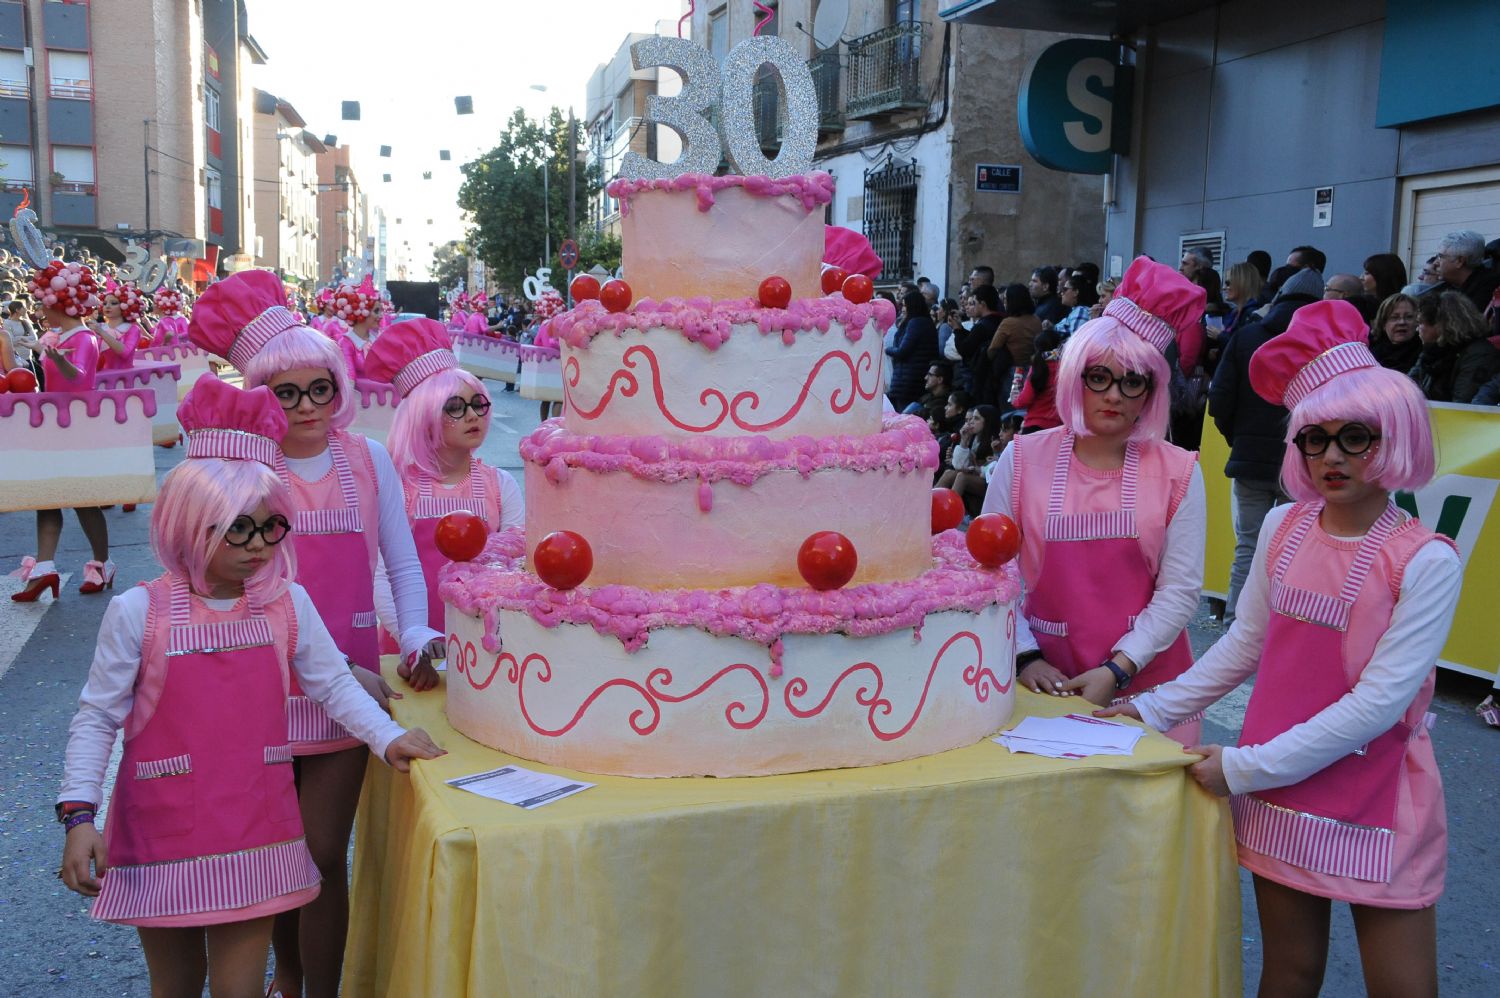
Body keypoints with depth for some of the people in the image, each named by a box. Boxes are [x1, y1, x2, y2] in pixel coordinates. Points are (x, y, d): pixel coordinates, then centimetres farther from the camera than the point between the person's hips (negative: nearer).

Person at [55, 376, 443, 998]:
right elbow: (96, 718, -4)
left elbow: (333, 683, 7)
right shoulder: (138, 612, -8)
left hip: (255, 828, 1)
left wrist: (386, 736, -6)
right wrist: (79, 816, -11)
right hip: (163, 835, -1)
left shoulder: (287, 604, -2)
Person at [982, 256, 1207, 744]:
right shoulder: (1023, 459, 0)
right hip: (1045, 682, 0)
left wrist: (1116, 670, -13)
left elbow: (1179, 590, -4)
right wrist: (1025, 657, -9)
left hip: (1146, 685, 0)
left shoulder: (1178, 472, -1)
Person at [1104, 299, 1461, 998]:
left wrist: (1247, 766, -18)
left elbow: (1379, 702, -17)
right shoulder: (1283, 528, 1)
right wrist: (1155, 710, 5)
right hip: (1276, 794, 4)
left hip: (1377, 801, -3)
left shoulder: (1427, 562, -13)